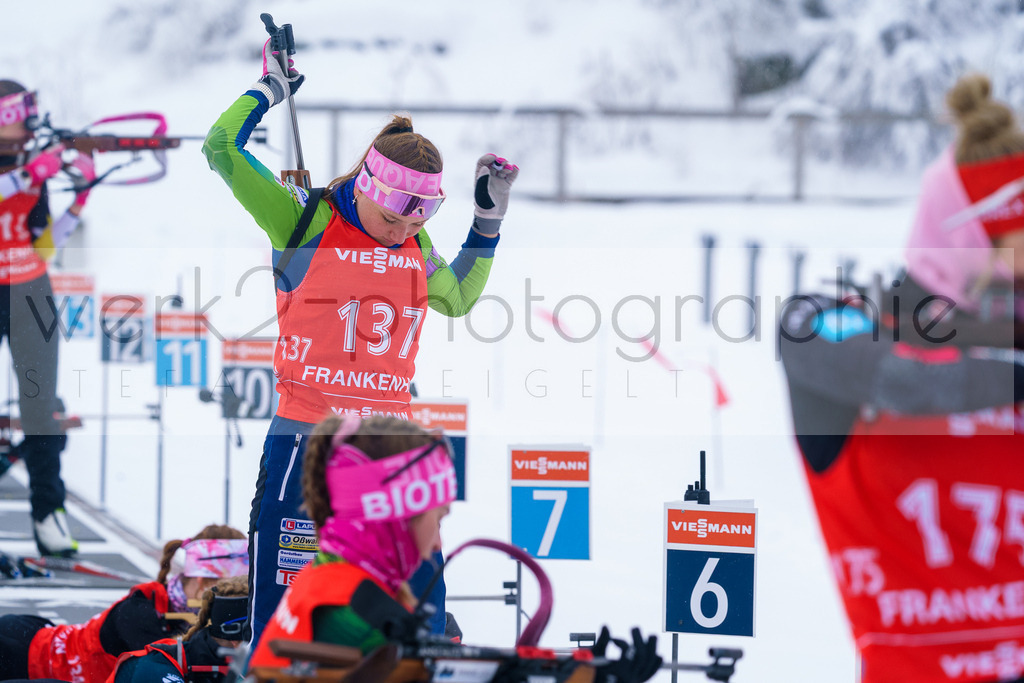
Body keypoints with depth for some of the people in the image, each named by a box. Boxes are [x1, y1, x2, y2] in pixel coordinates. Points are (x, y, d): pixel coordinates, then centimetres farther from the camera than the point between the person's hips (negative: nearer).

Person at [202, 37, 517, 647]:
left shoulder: (415, 244, 11)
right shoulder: (305, 221, -3)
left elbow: (458, 298, 30)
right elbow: (222, 148, -6)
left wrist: (488, 222, 22)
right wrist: (271, 89, 4)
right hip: (307, 442, -4)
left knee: (424, 605, 3)